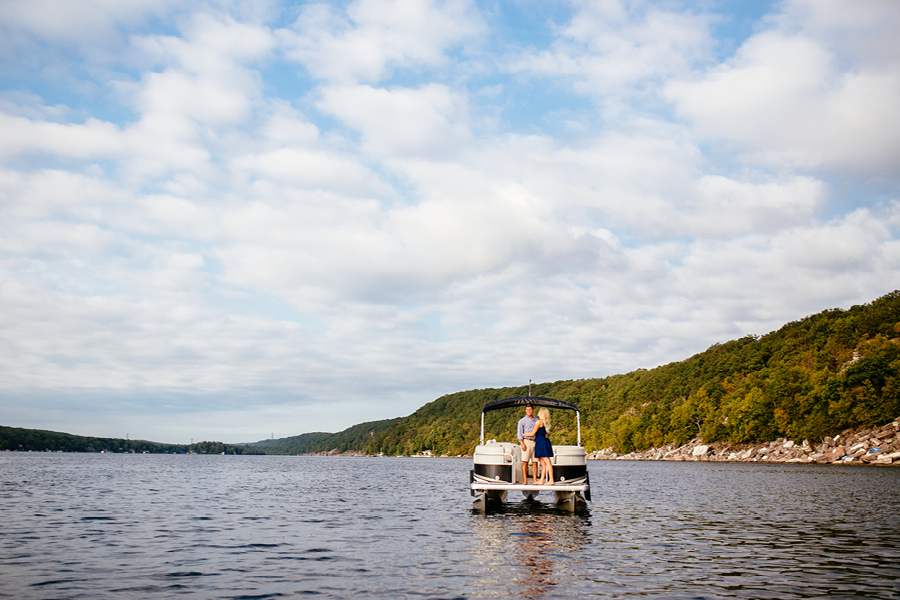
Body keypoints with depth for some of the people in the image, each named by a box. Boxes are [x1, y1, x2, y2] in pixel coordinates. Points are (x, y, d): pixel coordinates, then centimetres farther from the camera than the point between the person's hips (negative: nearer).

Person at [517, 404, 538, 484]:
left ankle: (535, 480, 3)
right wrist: (522, 443, -14)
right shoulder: (522, 421, 4)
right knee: (525, 462, -6)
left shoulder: (536, 421, 17)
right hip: (526, 442, -4)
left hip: (535, 442, 4)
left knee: (535, 462, 1)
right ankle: (525, 481, -6)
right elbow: (519, 433, -2)